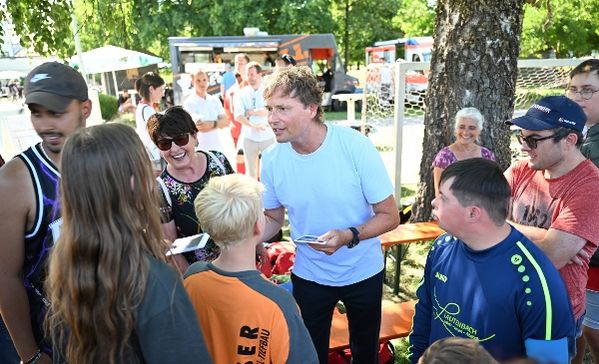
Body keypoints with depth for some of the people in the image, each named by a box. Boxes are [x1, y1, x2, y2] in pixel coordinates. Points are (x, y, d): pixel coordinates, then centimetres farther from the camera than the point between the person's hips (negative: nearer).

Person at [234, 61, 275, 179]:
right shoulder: (241, 93, 2)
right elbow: (238, 116, -10)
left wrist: (251, 112, -10)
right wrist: (253, 126, -25)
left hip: (268, 137, -1)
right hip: (249, 138, 1)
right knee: (250, 171, 10)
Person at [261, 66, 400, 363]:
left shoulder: (356, 147, -24)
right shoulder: (272, 159, -14)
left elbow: (390, 216, -17)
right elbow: (273, 219, 1)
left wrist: (349, 236, -34)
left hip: (363, 272, -1)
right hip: (308, 274, 2)